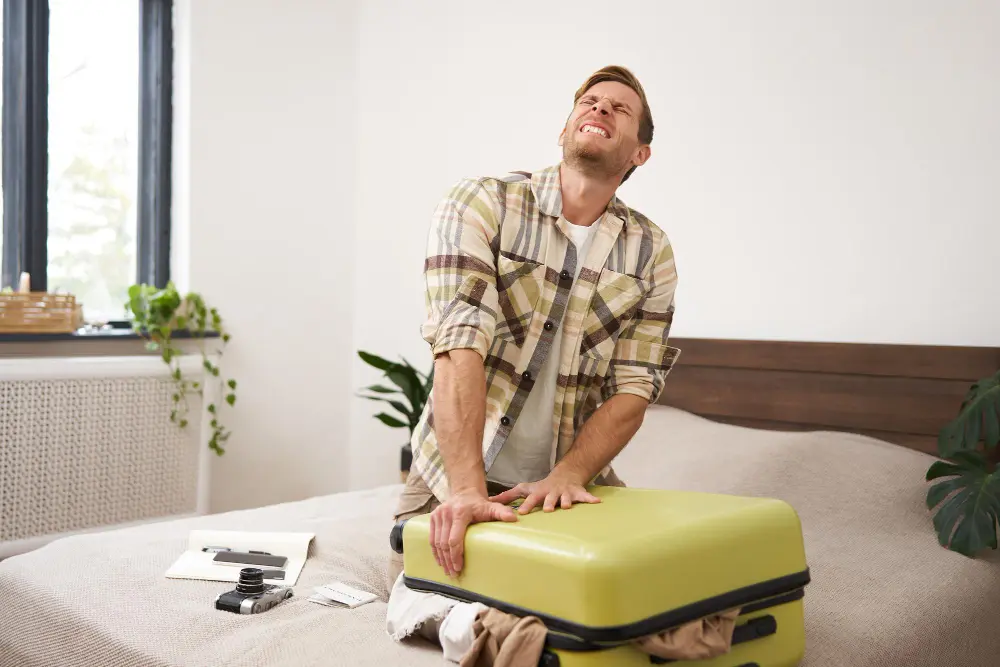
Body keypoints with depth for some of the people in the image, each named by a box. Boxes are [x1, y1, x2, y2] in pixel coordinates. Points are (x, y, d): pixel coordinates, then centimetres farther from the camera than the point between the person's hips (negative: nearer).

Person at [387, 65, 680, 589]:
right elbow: (459, 348, -24)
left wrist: (567, 476, -23)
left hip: (575, 474, 3)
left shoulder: (651, 252, -1)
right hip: (459, 471, -2)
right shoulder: (479, 205, -12)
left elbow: (633, 388, -6)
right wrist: (468, 490, -34)